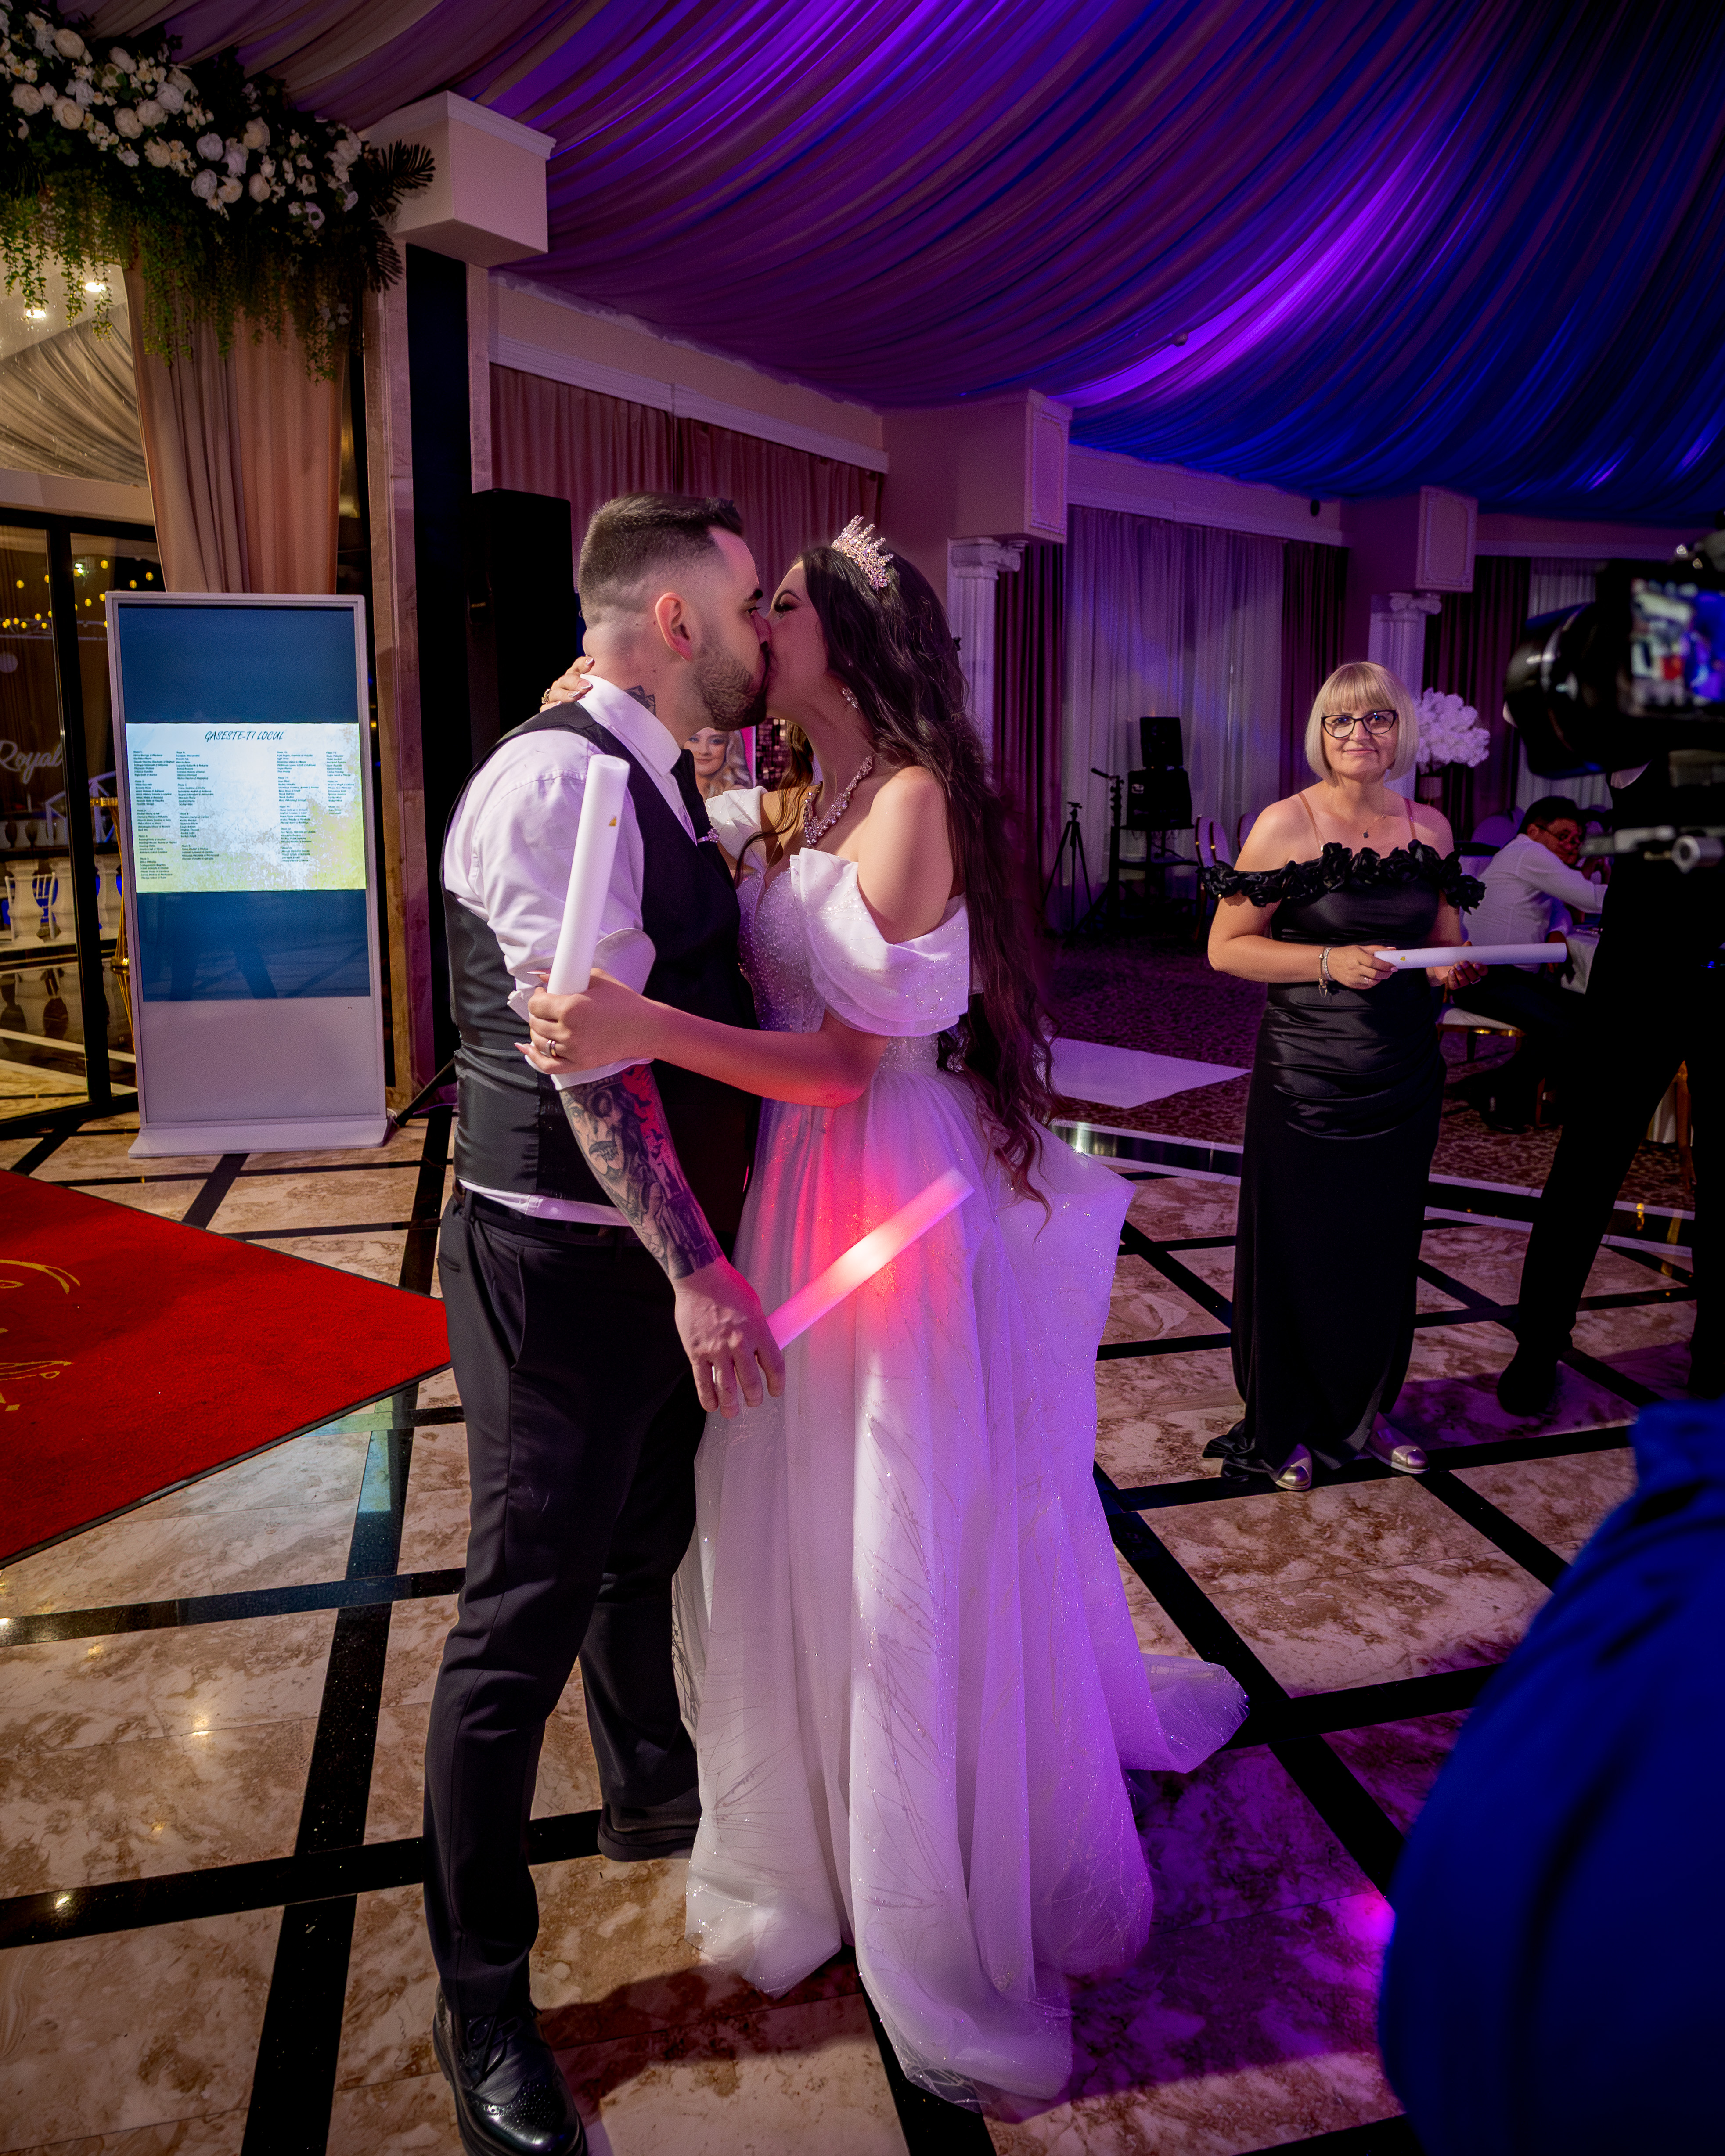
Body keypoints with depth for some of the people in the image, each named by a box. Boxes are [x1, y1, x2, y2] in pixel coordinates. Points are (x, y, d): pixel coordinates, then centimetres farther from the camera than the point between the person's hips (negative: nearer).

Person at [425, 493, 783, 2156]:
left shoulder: (658, 783, 10)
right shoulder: (559, 783, -20)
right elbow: (591, 1058, -26)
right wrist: (699, 1275, -25)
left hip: (653, 1252, 10)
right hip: (563, 1265, -10)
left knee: (647, 1545, 27)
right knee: (524, 1621, 4)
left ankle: (650, 1787, 53)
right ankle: (481, 2010, 24)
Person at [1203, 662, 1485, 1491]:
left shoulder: (1428, 827, 6)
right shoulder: (1286, 824, -9)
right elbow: (1226, 947, -10)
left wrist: (1453, 964, -4)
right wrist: (1331, 962, -20)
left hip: (1404, 1075, 5)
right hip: (1306, 1077, -5)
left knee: (1385, 1249, 14)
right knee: (1296, 1251, 4)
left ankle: (1364, 1414, 34)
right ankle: (1279, 1426, 24)